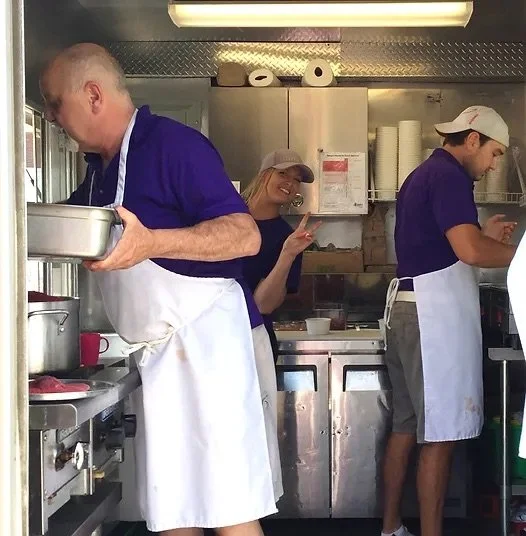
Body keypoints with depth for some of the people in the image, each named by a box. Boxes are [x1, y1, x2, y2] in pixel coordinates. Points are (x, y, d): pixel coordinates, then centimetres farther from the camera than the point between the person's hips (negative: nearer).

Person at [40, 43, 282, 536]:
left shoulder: (172, 144, -12)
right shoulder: (101, 168, 16)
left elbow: (245, 235, -21)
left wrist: (150, 242, -33)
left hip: (209, 343, -9)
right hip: (163, 353, 9)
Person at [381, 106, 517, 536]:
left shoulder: (422, 174, 21)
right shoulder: (450, 175, -10)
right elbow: (469, 251, -22)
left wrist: (484, 235, 20)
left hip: (408, 307, 10)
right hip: (434, 313, -10)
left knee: (407, 425, 13)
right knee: (441, 434, -6)